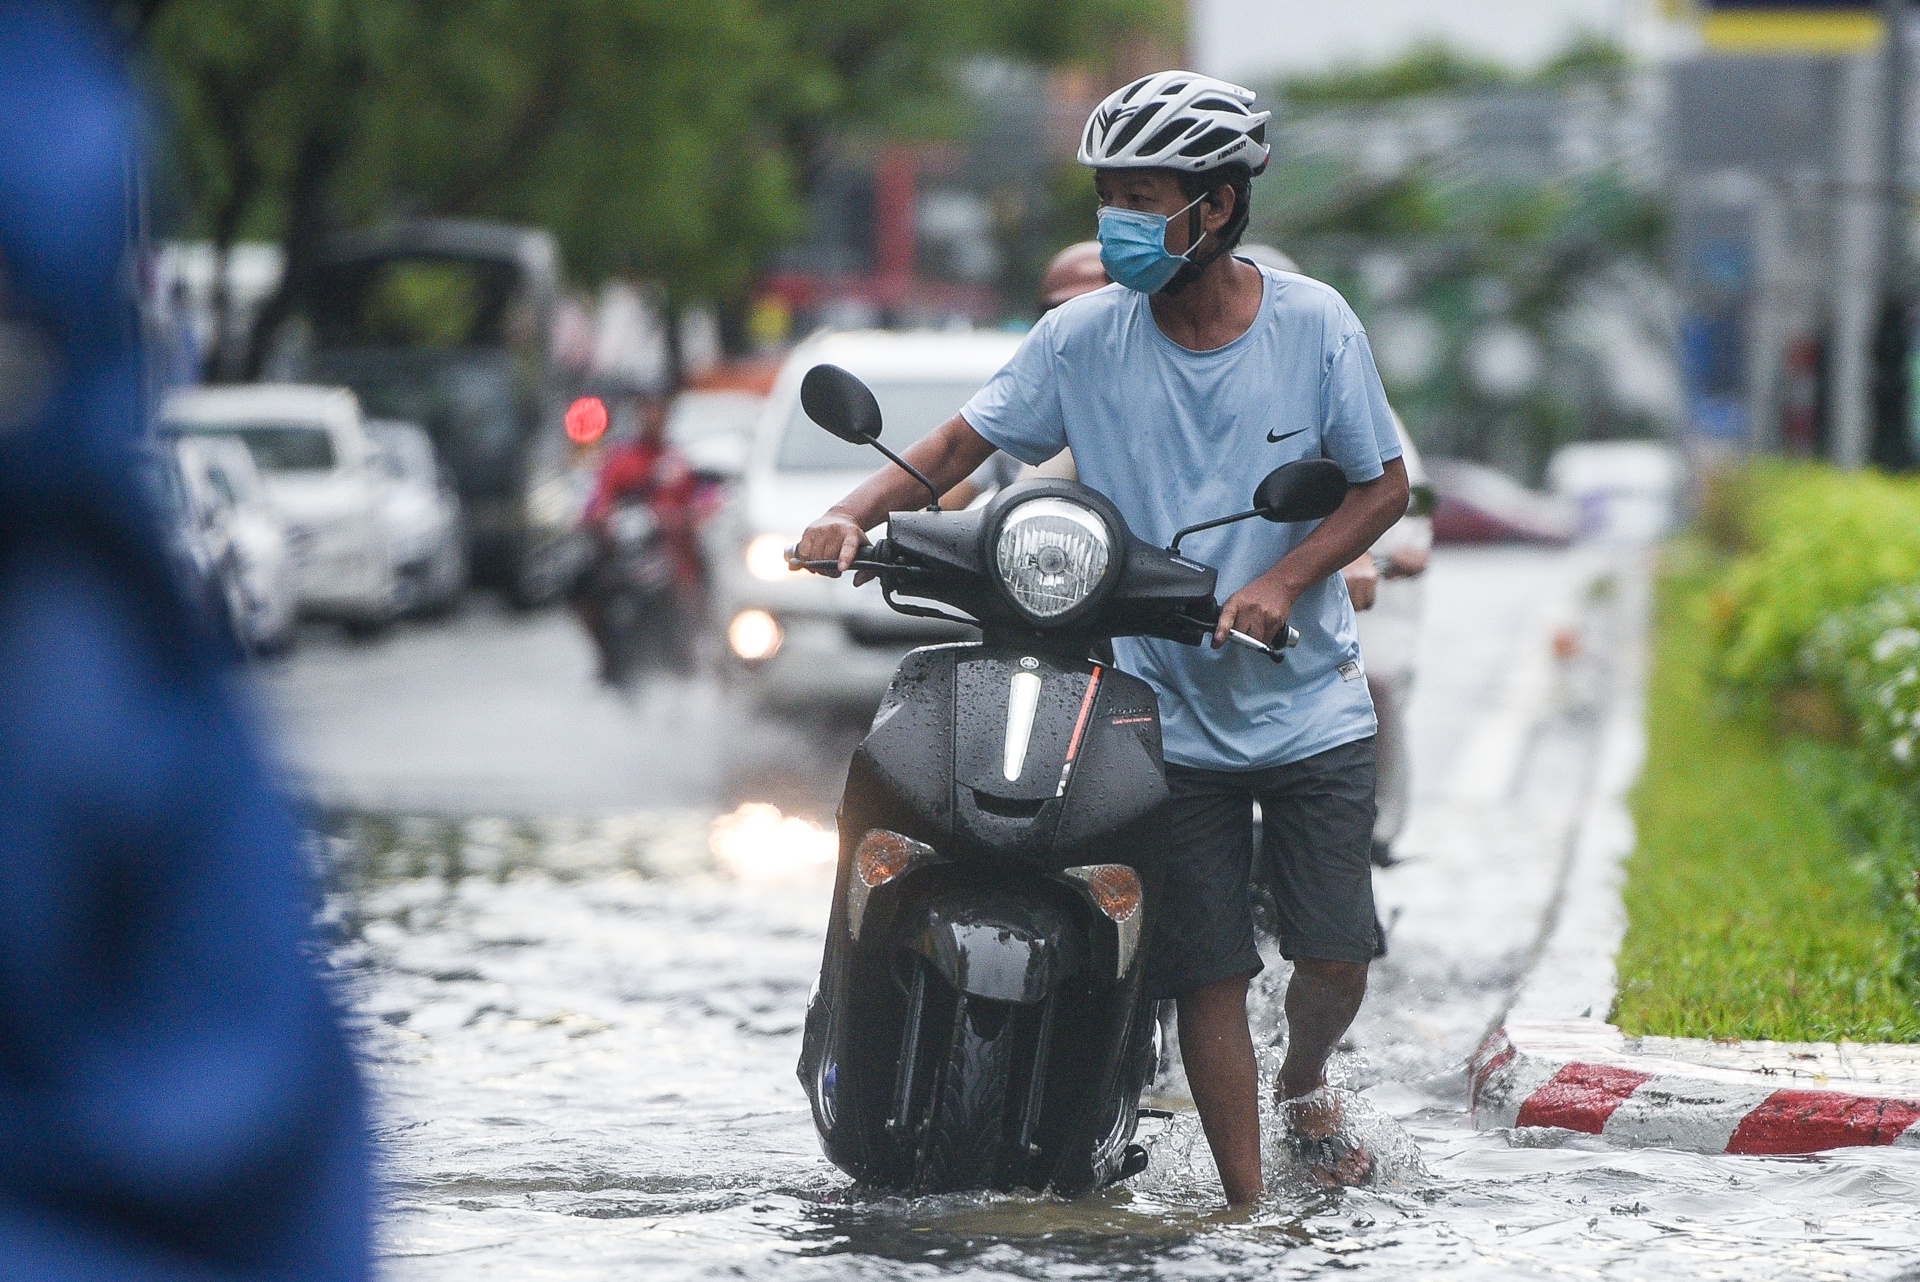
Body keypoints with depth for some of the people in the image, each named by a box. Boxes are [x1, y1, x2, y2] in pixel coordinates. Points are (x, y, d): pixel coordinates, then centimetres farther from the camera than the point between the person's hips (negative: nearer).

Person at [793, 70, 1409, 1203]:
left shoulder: (1312, 323, -6)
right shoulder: (1085, 336, -4)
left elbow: (1385, 483, 0)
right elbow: (966, 441, 0)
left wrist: (1285, 582, -16)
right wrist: (856, 514, -18)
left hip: (1313, 707, 0)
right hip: (1171, 714, 0)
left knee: (1337, 957, -2)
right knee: (1209, 973, -3)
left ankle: (1305, 1084, 32)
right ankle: (1246, 1210, 9)